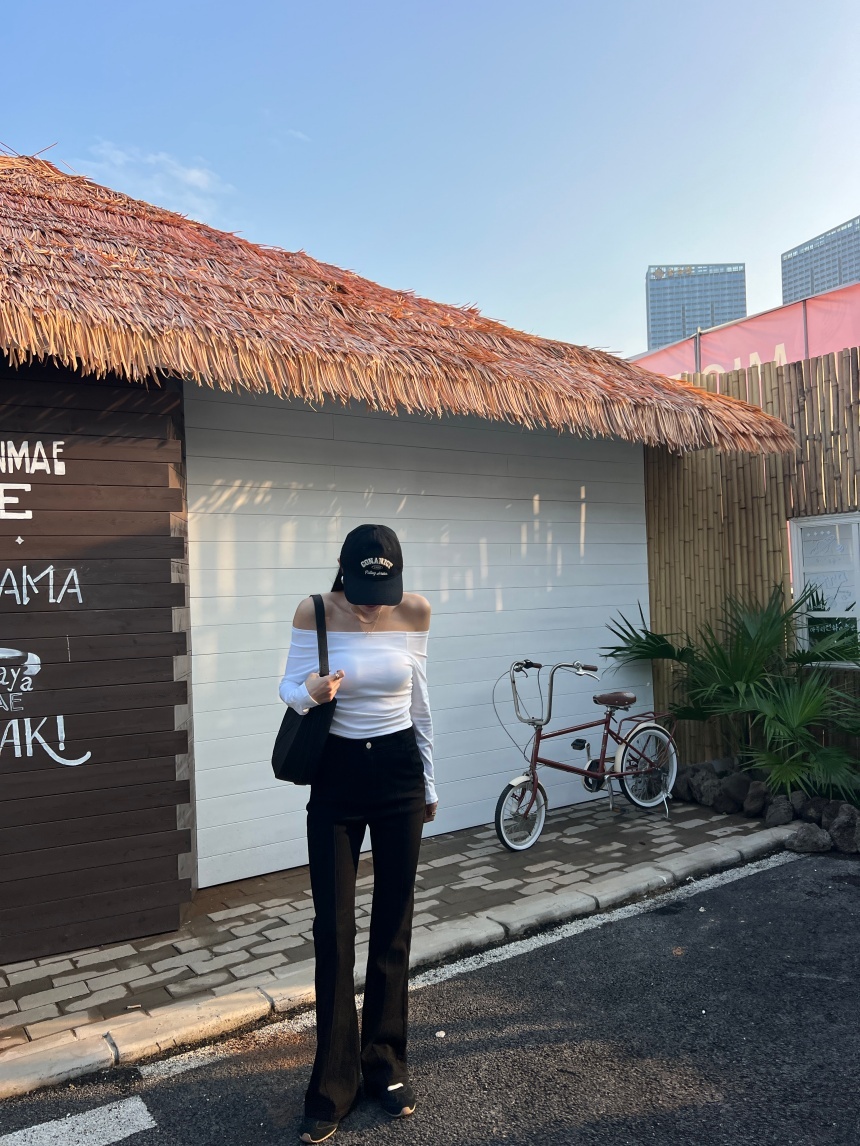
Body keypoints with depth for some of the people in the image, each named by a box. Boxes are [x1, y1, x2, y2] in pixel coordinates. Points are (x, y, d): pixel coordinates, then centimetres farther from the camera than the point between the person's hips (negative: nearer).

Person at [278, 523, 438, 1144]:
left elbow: (419, 699, 5)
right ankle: (334, 1087, 20)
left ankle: (386, 1067, 30)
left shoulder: (415, 611, -6)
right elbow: (290, 687, -3)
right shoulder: (314, 614, -11)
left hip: (398, 774, 2)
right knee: (334, 931, 2)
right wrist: (310, 690, -28)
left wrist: (429, 782, 11)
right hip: (335, 778, -1)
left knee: (393, 926, 10)